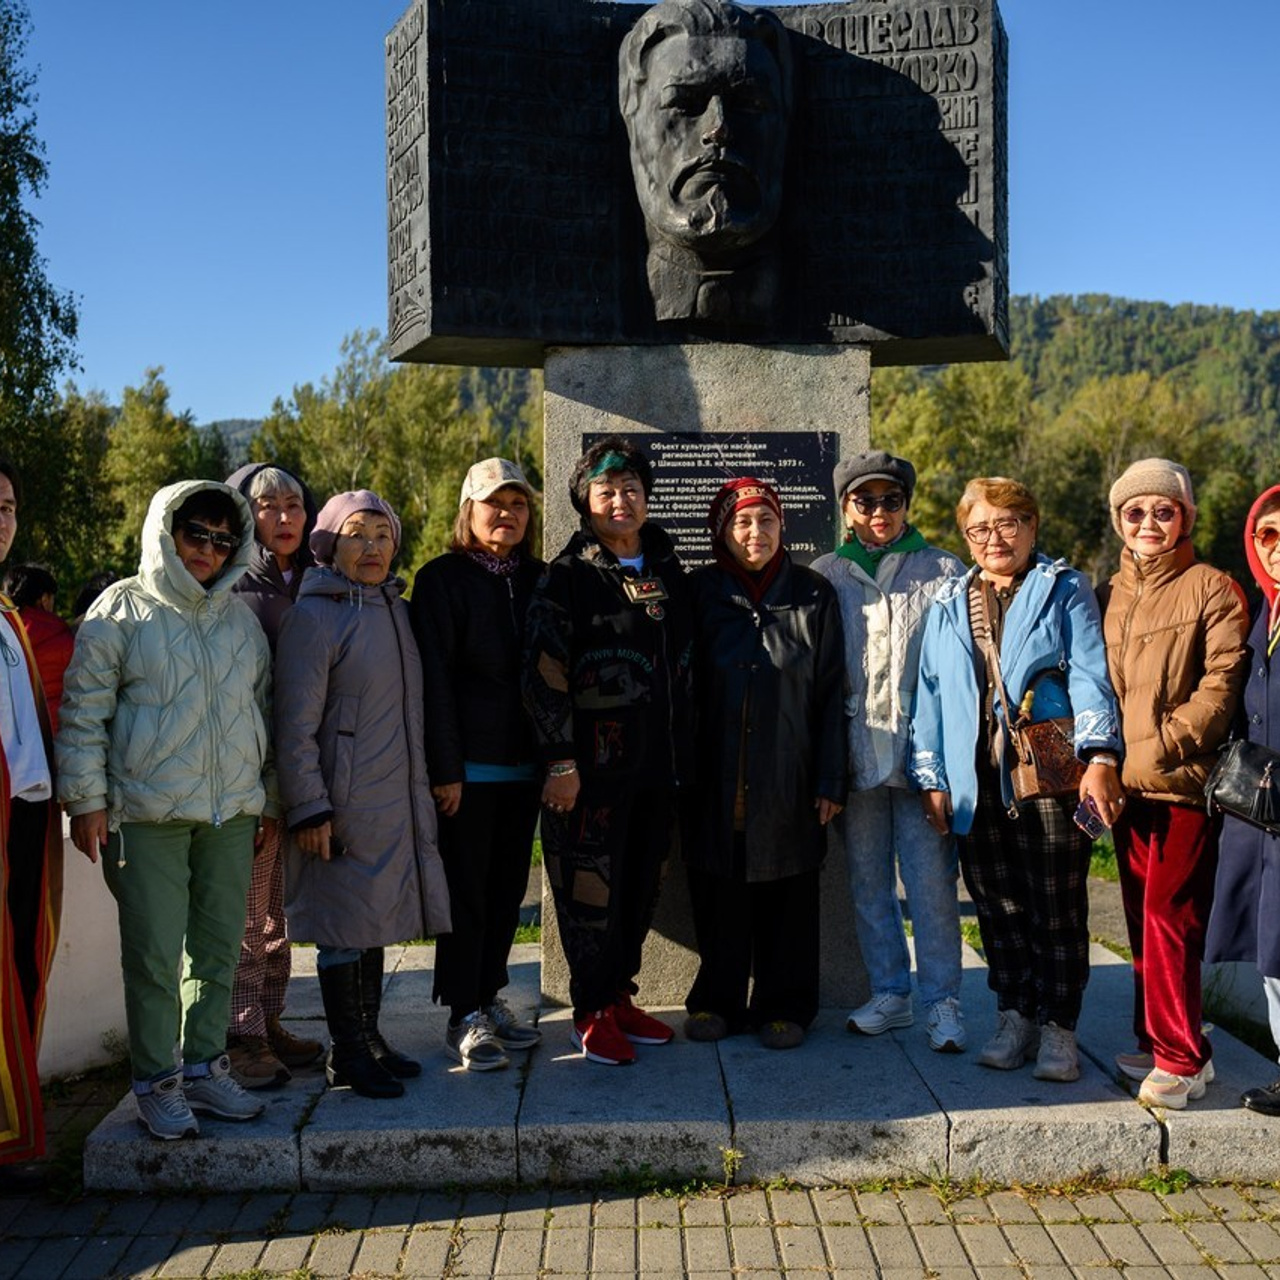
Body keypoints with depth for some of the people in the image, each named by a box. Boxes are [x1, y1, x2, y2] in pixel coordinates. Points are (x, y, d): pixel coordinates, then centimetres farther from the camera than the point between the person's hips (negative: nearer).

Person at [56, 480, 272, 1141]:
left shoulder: (240, 616, 13)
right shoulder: (123, 609, -1)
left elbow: (262, 709, 19)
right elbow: (84, 709, -2)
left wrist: (268, 796, 17)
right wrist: (87, 800, -6)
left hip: (231, 812, 5)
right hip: (148, 813, -5)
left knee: (219, 950, 11)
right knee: (155, 955, -2)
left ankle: (205, 1068, 24)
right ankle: (158, 1084, 12)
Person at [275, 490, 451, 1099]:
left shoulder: (395, 609, 13)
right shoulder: (314, 616, -10)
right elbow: (295, 724, -13)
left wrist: (421, 789, 17)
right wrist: (308, 808, -17)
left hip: (397, 800, 7)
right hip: (344, 805, -7)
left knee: (374, 920, 15)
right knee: (344, 929, 2)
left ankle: (369, 1039, 26)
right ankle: (346, 1054, 14)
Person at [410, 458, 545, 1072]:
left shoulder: (538, 579, 12)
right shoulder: (442, 579, -4)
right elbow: (434, 678, -10)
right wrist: (445, 768, -15)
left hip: (523, 762, 5)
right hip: (469, 764, -5)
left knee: (508, 887, 11)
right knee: (466, 890, 0)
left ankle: (490, 999, 24)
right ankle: (464, 1018, 9)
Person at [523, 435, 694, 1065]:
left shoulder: (667, 571, 12)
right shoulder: (567, 577, -6)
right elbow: (544, 674, -12)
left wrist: (682, 753, 15)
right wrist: (560, 760, -16)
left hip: (657, 760, 6)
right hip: (594, 763, -6)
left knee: (642, 883, 12)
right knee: (592, 885, 0)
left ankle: (621, 997, 27)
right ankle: (593, 1013, 14)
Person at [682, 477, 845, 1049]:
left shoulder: (813, 594, 3)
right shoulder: (701, 592, 4)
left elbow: (831, 694, 3)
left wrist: (831, 781, -2)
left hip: (789, 782, 0)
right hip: (716, 781, 1)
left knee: (787, 896, 6)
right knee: (717, 895, 7)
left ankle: (783, 1004, 21)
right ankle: (717, 1001, 23)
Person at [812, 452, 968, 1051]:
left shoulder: (943, 572, 5)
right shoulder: (824, 576, 9)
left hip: (922, 749, -2)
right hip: (855, 752, 3)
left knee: (931, 879, -2)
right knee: (867, 882, 10)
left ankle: (941, 1000, 10)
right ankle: (889, 992, 23)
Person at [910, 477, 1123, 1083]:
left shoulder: (1065, 591, 7)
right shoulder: (949, 605, 17)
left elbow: (1089, 674, -4)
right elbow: (930, 692, 15)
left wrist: (1099, 757, -16)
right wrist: (931, 777, 8)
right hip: (976, 782, 4)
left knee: (1057, 908, -1)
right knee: (996, 907, 8)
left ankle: (1058, 1027, 11)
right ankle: (1015, 1016, 21)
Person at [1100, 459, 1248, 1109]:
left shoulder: (1212, 588, -2)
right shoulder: (1110, 595, 15)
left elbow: (1223, 681, -10)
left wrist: (1167, 742, -16)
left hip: (1183, 783, -6)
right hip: (1126, 784, 6)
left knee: (1169, 917, -8)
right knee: (1143, 919, 11)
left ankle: (1180, 1058, 2)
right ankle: (1155, 1041, 22)